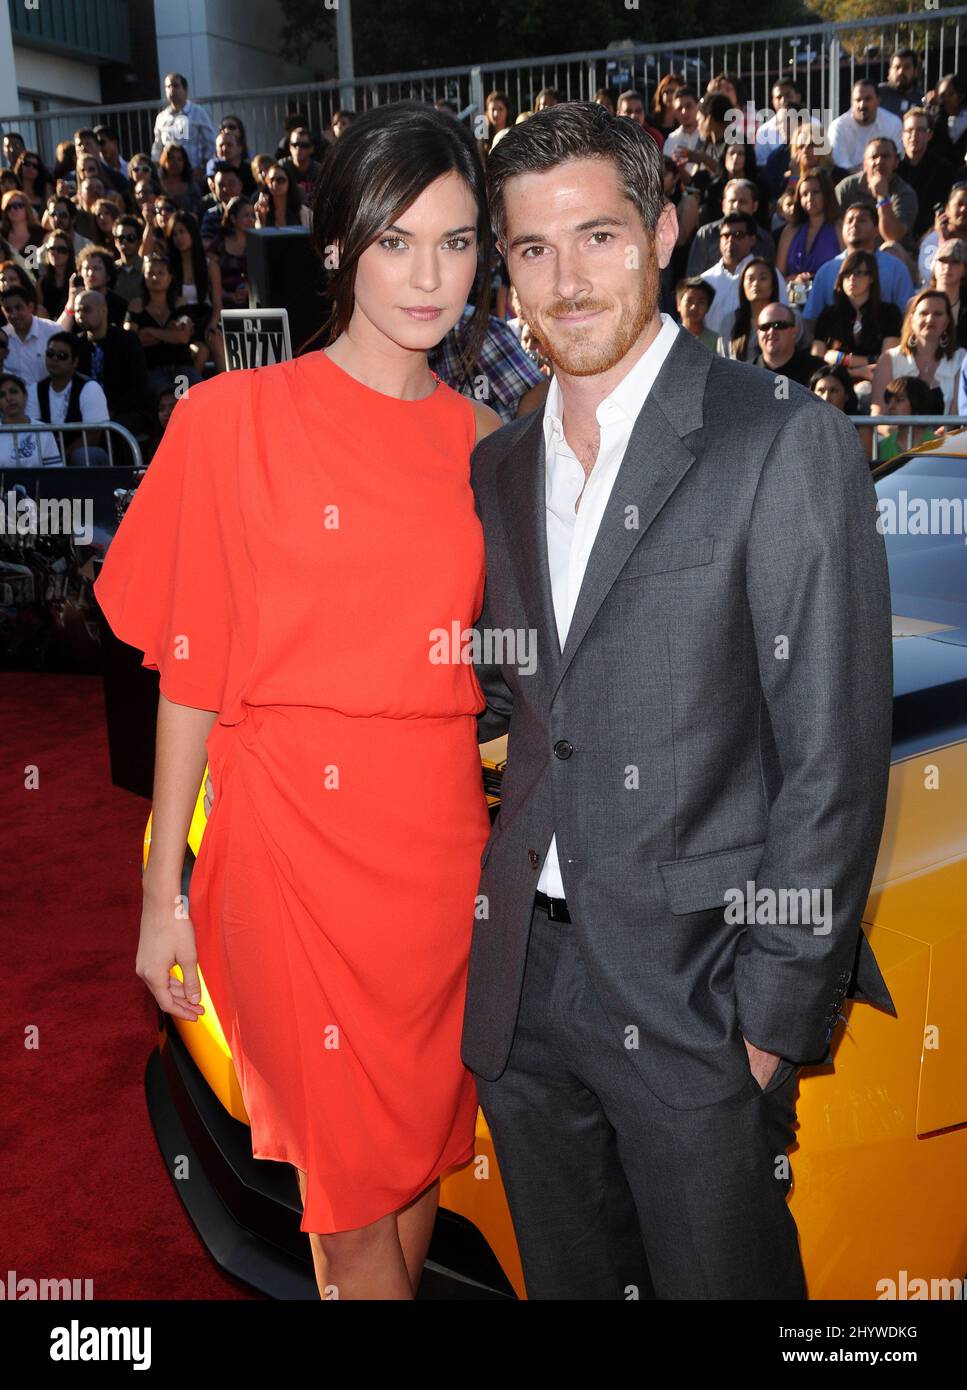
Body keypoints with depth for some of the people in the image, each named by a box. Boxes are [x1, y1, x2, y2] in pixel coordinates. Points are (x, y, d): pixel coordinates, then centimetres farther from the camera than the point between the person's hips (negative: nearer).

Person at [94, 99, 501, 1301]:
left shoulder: (484, 441, 7)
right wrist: (164, 889, -5)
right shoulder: (236, 417, -5)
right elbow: (191, 671, -5)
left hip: (443, 832, 4)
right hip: (292, 829, -3)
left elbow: (486, 661, 11)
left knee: (423, 1141, 18)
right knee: (351, 1171, 8)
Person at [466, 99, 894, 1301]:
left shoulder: (786, 443, -11)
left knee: (717, 1276, 11)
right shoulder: (496, 467, 9)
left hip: (696, 990, -5)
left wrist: (775, 1013, -14)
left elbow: (834, 759, -13)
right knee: (565, 1277, 21)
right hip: (524, 976, 6)